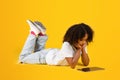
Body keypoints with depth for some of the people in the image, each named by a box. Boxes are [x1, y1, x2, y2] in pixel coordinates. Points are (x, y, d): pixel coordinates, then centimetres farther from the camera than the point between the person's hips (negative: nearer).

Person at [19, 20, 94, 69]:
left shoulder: (82, 44, -20)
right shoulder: (67, 45, -40)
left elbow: (86, 63, -20)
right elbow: (72, 65, -44)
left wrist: (83, 49, -33)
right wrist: (79, 50, -41)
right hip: (46, 56, -6)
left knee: (39, 51, 34)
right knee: (23, 58, 10)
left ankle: (41, 33, 25)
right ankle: (34, 33, 13)